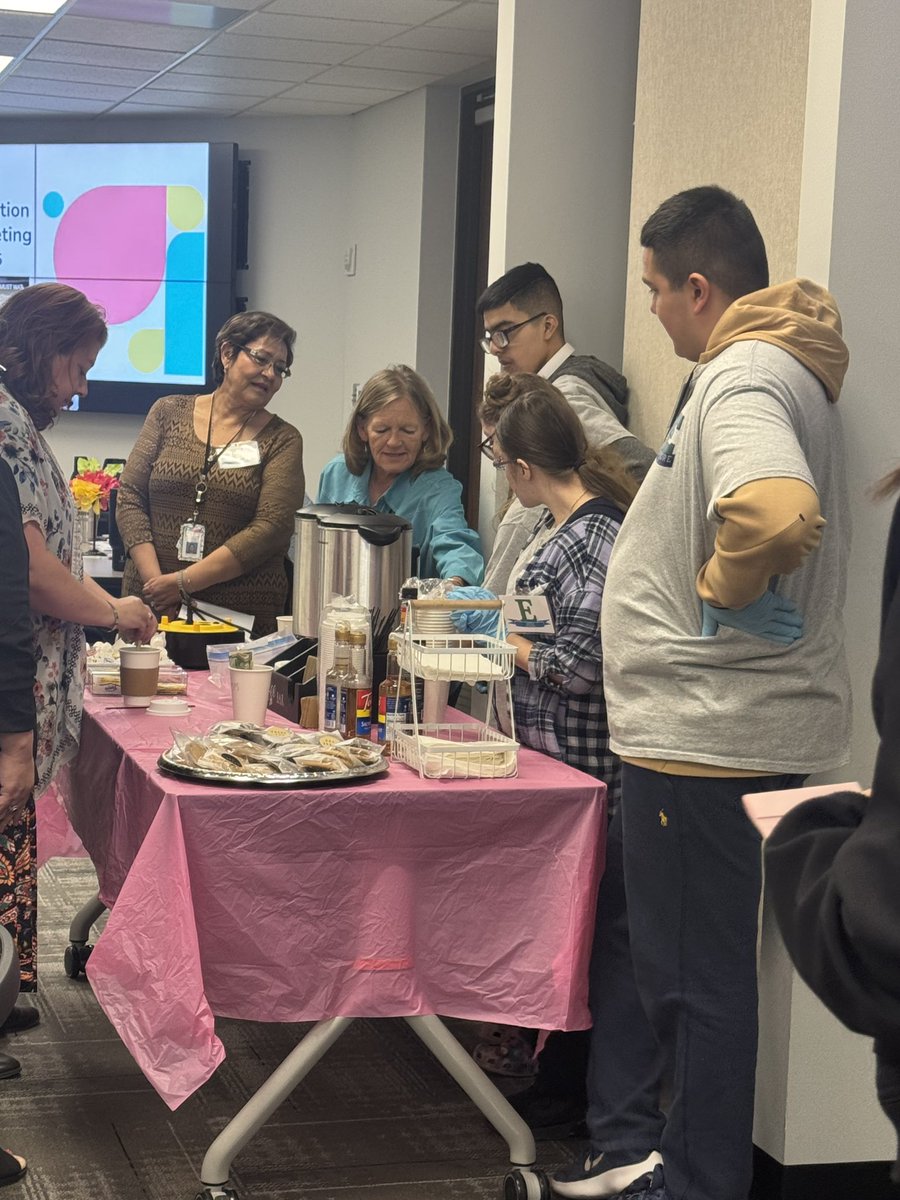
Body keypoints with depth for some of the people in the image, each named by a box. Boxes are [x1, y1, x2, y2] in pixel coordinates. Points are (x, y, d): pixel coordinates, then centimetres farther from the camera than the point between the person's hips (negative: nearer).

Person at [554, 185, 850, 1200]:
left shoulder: (743, 378, -19)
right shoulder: (768, 368, 14)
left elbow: (777, 515, -39)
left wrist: (722, 583, -22)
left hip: (709, 736, -11)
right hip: (695, 726, 11)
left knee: (695, 973, 2)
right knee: (628, 933, 20)